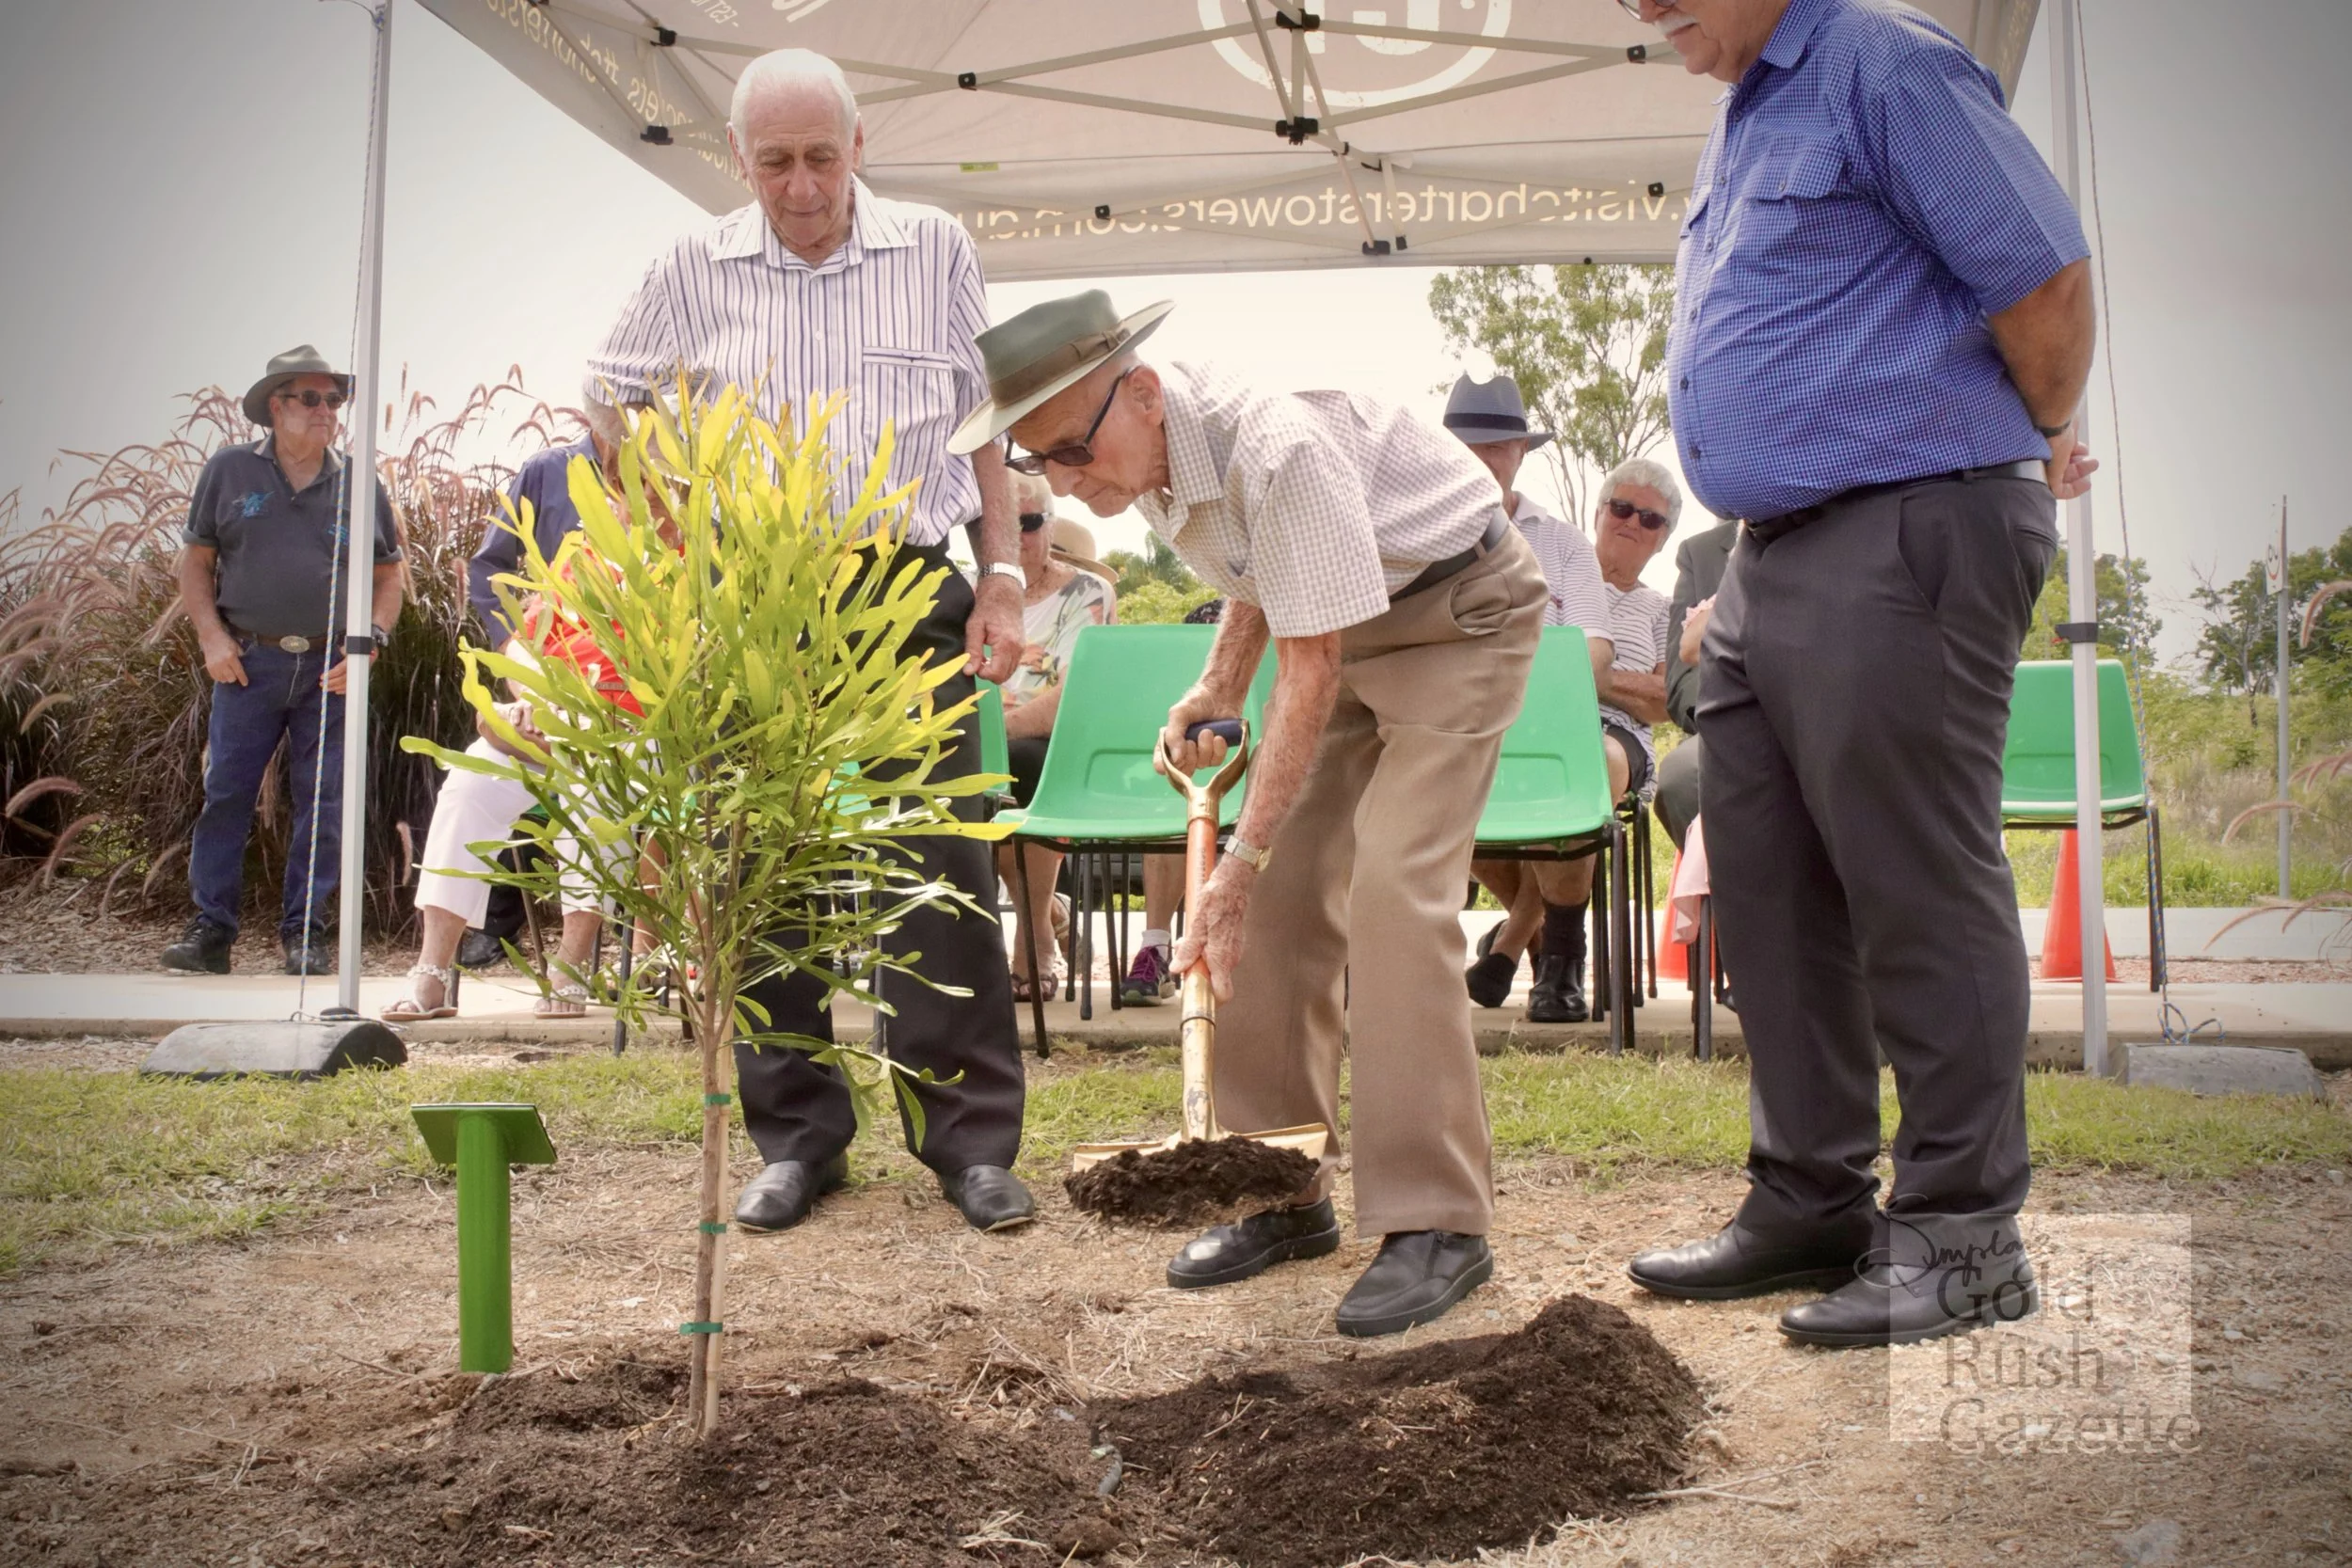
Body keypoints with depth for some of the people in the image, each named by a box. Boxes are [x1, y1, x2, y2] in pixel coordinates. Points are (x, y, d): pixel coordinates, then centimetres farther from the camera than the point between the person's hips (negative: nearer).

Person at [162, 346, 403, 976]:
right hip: (250, 660, -1)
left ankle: (305, 933, 11)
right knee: (226, 793, -2)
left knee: (323, 802, 2)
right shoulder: (230, 471, 5)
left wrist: (371, 641, -2)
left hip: (330, 669, 1)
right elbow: (194, 560, 9)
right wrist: (212, 637, -3)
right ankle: (211, 929, 6)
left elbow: (388, 575, 12)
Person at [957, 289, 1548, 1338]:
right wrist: (1216, 690, 0)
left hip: (1456, 611, -8)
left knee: (1393, 890, -20)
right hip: (1337, 624, 8)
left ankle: (1433, 1223, -13)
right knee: (1280, 897, 0)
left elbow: (1311, 671, -31)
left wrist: (1241, 861, -31)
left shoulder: (1276, 446, -34)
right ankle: (1285, 1195, 10)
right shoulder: (1144, 457, -6)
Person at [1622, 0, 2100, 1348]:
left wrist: (2039, 447, 4)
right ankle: (1812, 1204, 21)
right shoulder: (1744, 119, 21)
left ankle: (1960, 1235, 6)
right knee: (1772, 891, 10)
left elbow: (2047, 276, -11)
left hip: (1908, 537, -9)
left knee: (1919, 889, -5)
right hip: (1775, 560, 10)